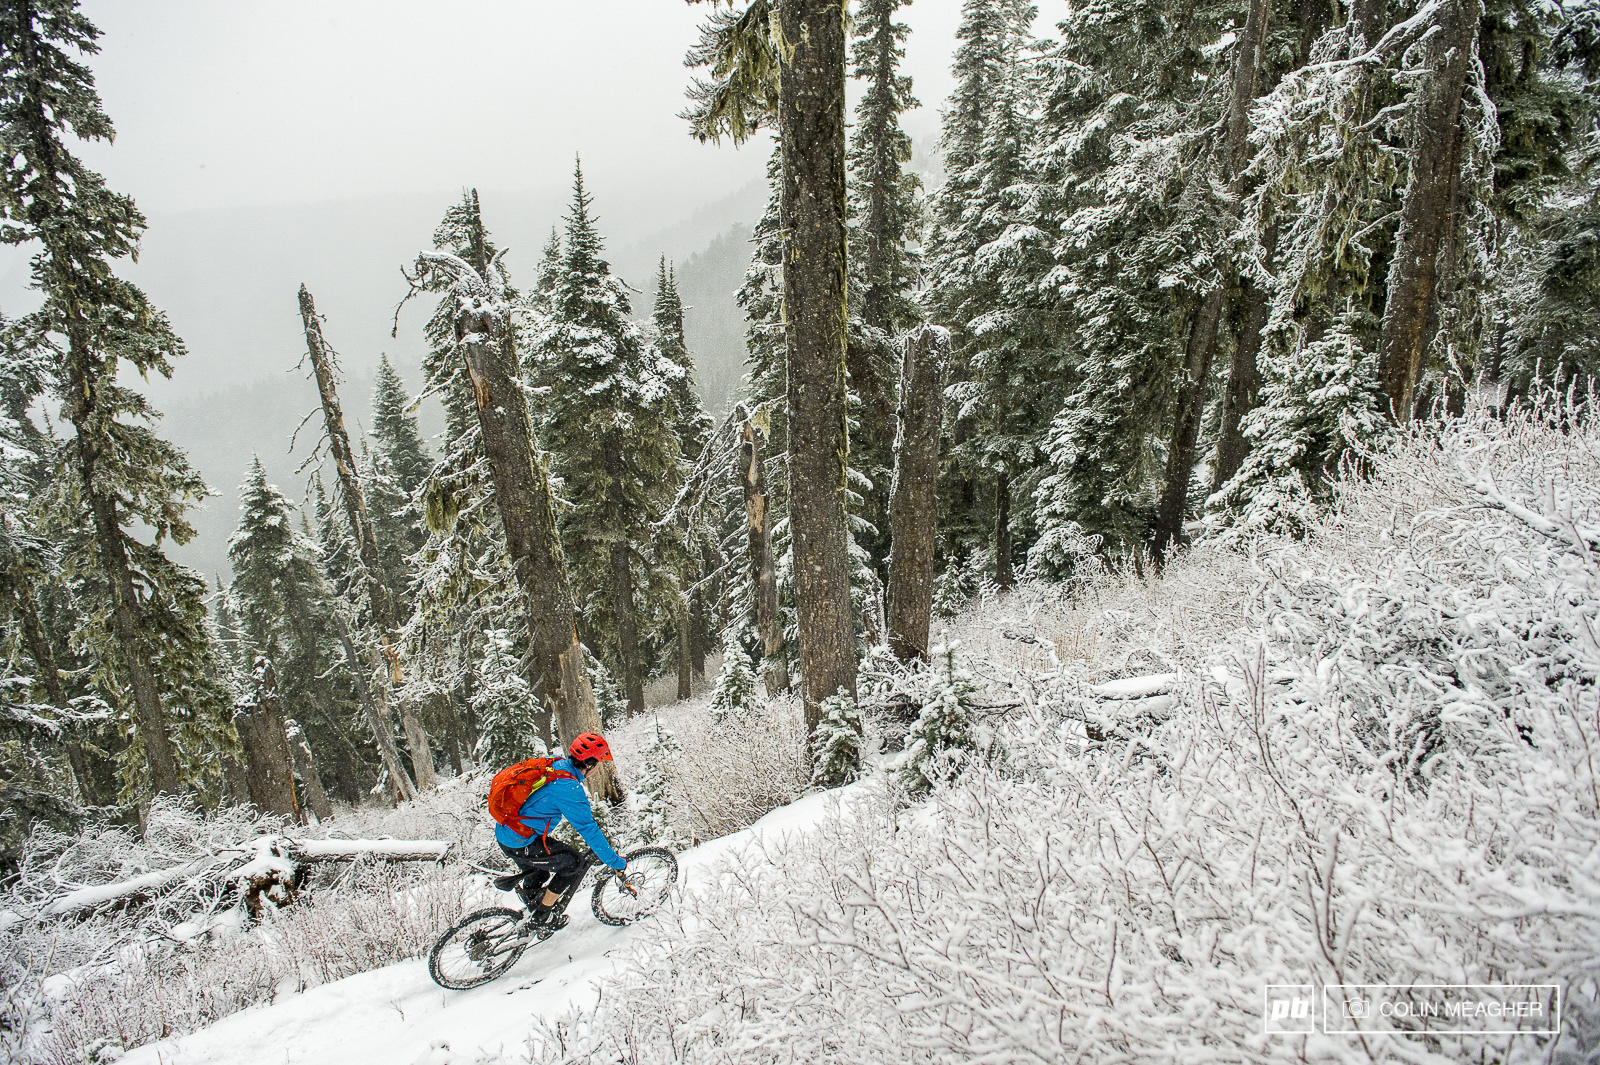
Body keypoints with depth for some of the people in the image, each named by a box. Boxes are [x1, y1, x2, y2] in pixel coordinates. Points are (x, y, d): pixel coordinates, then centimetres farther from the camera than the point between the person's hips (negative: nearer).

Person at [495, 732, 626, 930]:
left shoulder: (556, 764, 0)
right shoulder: (569, 788, -26)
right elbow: (589, 831, -22)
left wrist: (587, 810, 38)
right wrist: (616, 862, -12)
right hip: (520, 844, -9)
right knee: (574, 864, 3)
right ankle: (543, 913, 15)